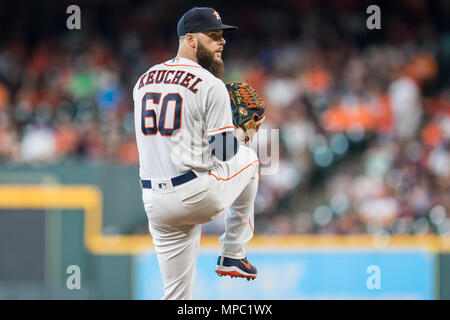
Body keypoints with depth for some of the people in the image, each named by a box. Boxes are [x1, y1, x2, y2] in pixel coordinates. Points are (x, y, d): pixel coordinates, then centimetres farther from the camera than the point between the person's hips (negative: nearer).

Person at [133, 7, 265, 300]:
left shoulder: (143, 82, 12)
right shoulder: (211, 86, -10)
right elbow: (224, 152, -11)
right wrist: (242, 131, 10)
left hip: (155, 202, 6)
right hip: (199, 195, -5)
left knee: (177, 295, 11)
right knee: (247, 157, 26)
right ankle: (233, 254, 26)